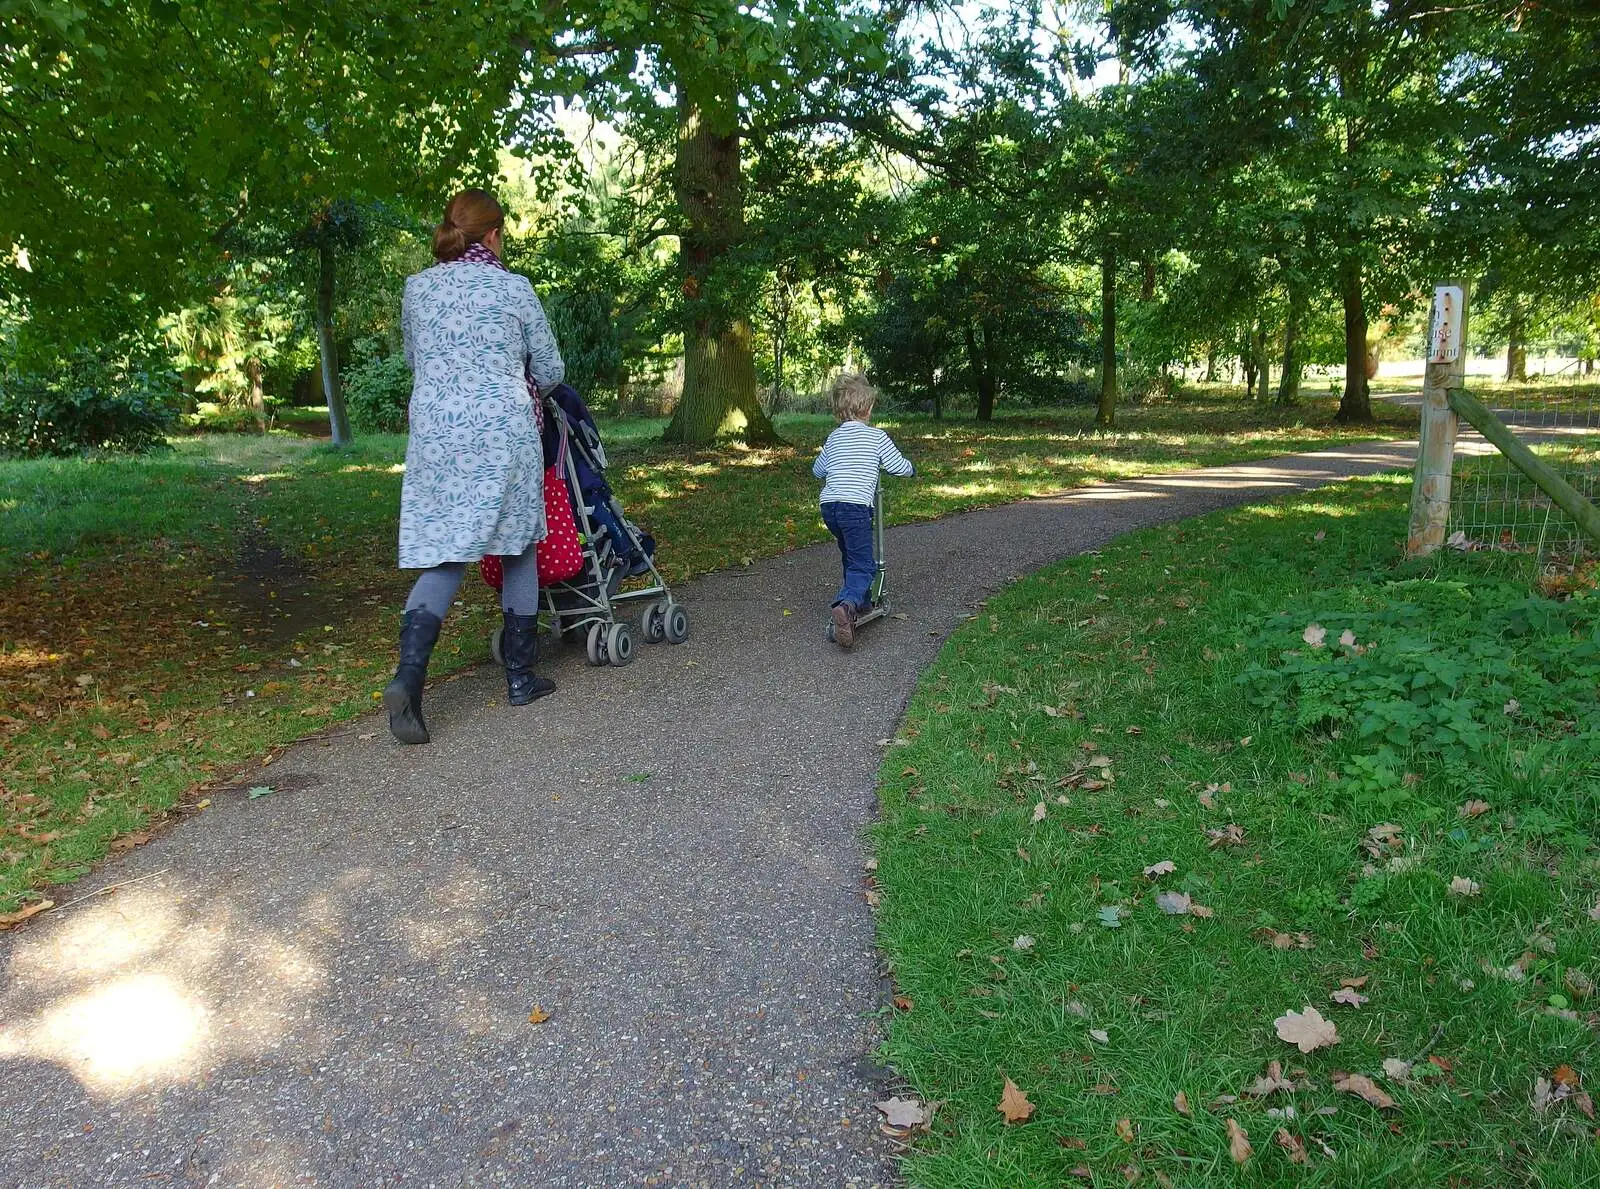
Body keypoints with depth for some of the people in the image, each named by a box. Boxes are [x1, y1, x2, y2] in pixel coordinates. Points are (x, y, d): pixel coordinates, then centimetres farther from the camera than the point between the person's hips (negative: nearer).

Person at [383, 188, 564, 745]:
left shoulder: (416, 288, 9)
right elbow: (550, 371, 9)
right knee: (519, 548, 12)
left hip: (435, 434, 2)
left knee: (444, 556, 3)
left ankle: (408, 674, -17)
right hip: (504, 434, -2)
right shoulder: (513, 288, 1)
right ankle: (520, 676, 17)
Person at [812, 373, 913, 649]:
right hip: (855, 506, -6)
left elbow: (817, 470, 31)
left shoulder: (833, 438, 18)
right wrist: (906, 464, 28)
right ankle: (846, 605, -34)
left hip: (828, 506, 6)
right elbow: (902, 468, 5)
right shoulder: (876, 436, 3)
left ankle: (861, 600, 36)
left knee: (851, 556, 27)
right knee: (863, 565, -8)